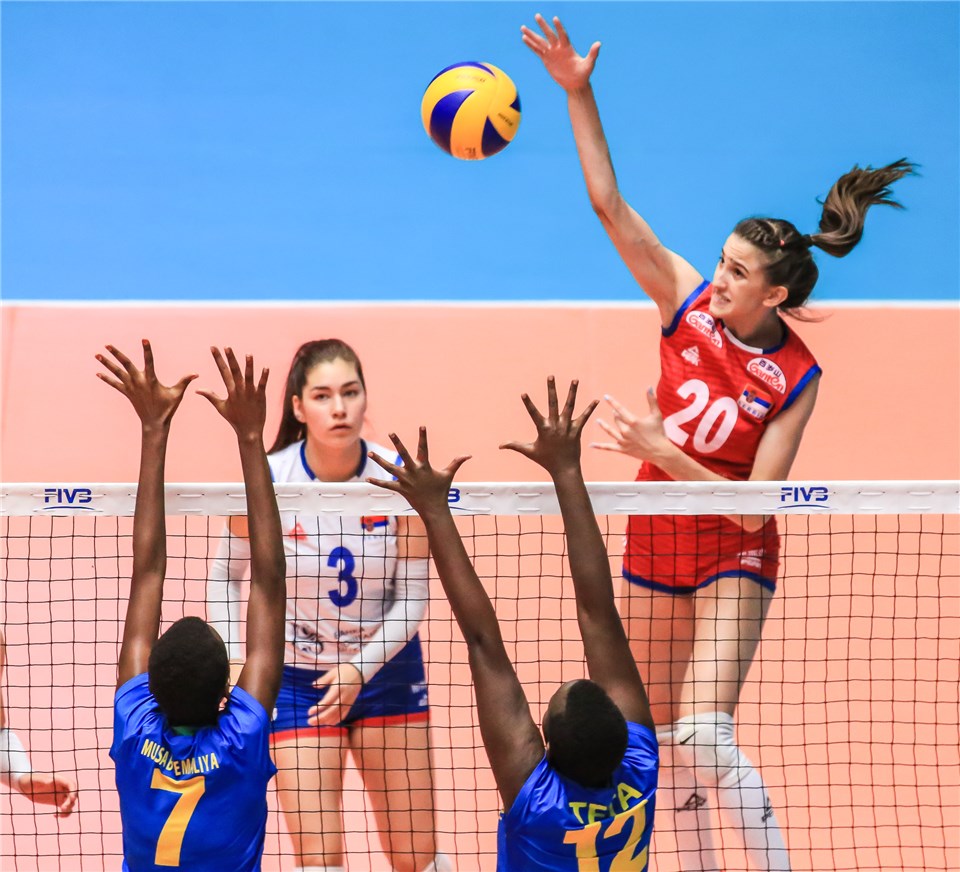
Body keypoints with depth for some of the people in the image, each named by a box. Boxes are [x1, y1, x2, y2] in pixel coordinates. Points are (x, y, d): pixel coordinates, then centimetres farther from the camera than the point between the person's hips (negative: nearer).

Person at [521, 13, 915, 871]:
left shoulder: (795, 379, -18)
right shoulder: (688, 301, -10)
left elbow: (754, 507, -21)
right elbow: (609, 203, -15)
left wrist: (663, 451, -30)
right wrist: (579, 93, -23)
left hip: (731, 556, -5)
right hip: (656, 541, 5)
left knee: (704, 734, -19)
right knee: (662, 738, 12)